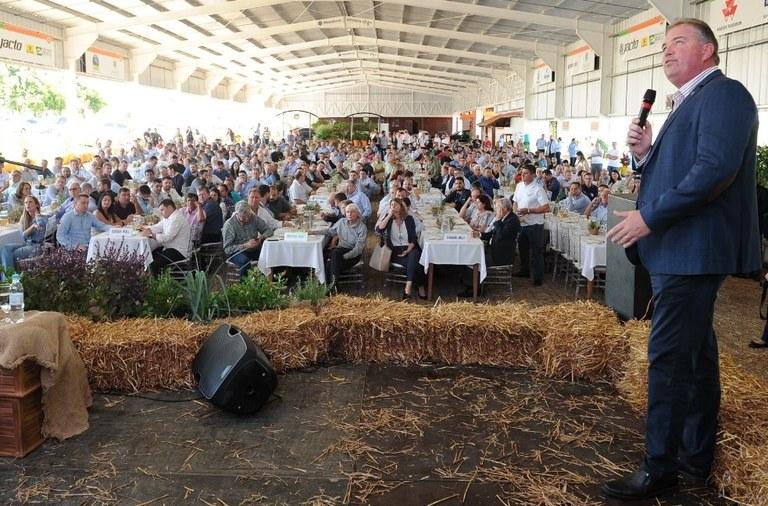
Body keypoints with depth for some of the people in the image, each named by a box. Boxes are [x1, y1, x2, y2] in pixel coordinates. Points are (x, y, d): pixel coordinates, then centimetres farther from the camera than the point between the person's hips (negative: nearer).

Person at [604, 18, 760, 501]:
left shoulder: (723, 93, -10)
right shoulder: (688, 104, 20)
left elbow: (715, 168, -24)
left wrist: (649, 218, -22)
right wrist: (646, 153, 3)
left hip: (693, 250, -10)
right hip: (680, 250, 10)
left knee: (669, 356, -7)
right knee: (693, 354, 15)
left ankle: (660, 468, 3)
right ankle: (695, 458, 26)